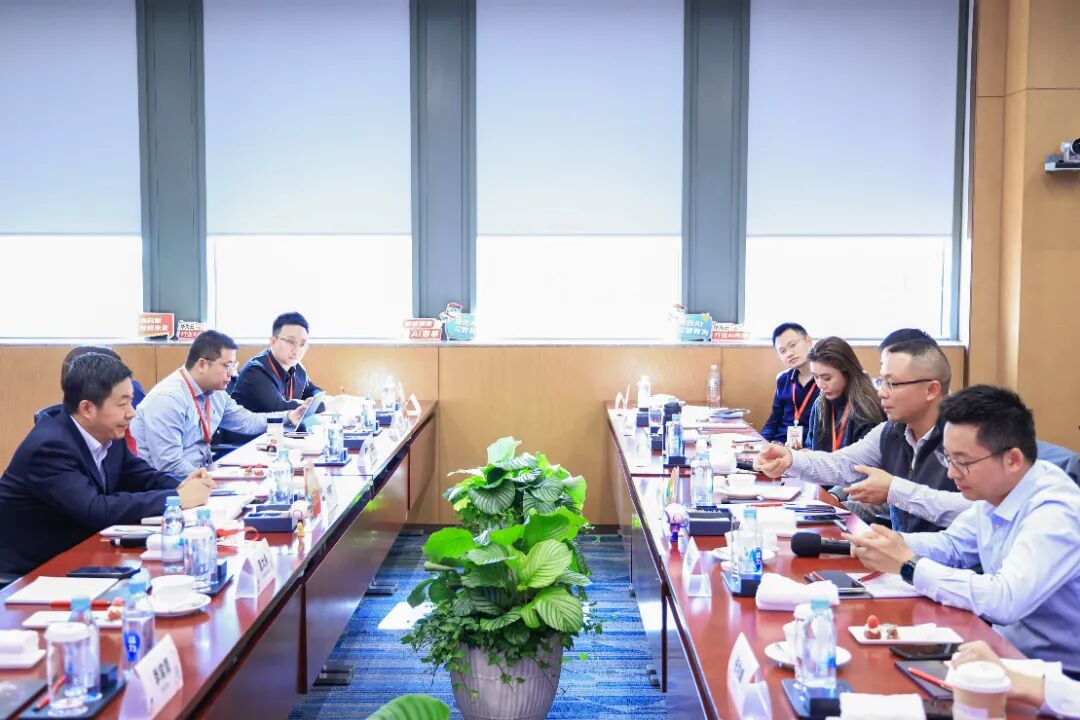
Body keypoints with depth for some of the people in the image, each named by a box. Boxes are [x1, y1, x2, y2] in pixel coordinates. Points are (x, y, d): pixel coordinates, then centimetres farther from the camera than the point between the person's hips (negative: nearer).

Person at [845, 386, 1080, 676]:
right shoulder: (994, 489, 1)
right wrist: (895, 543, -5)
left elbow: (1005, 600, -33)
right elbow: (952, 544, 16)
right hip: (1006, 644, 7)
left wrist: (907, 565, -25)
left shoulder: (1056, 513, -24)